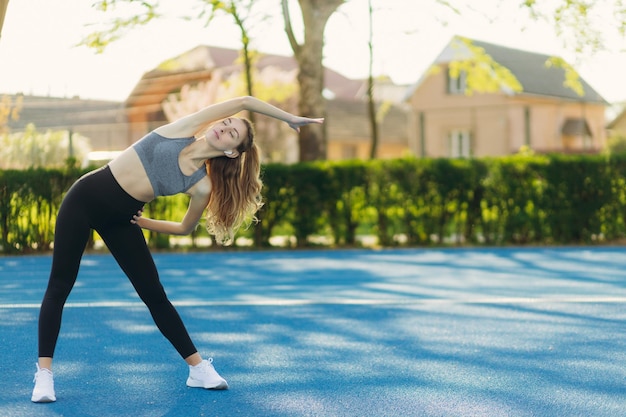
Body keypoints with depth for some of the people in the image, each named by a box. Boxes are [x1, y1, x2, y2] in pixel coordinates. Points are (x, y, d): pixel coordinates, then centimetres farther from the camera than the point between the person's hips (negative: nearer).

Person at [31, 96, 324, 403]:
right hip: (85, 197, -1)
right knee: (60, 286, -3)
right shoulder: (185, 129, -9)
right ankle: (44, 372, 3)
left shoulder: (202, 186, -8)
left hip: (121, 219, 1)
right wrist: (288, 117, 2)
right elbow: (244, 102, -9)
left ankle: (198, 369, 12)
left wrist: (144, 223, 2)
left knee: (155, 296, 2)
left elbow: (185, 228, 7)